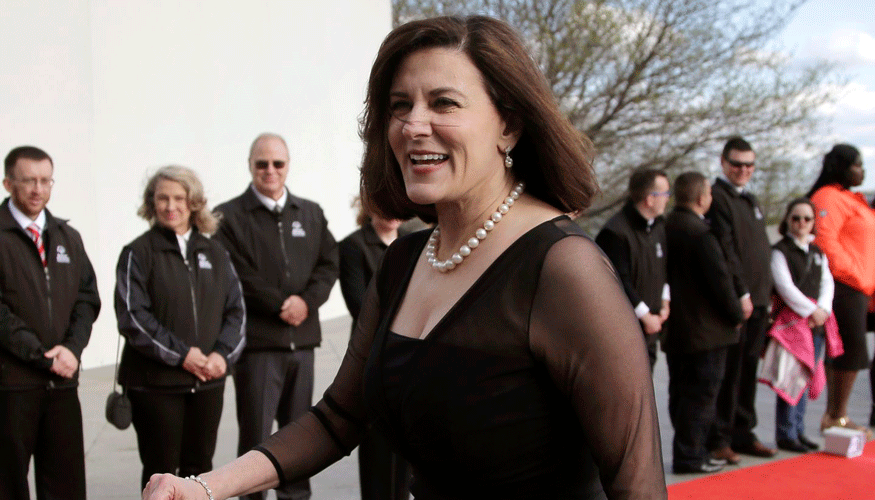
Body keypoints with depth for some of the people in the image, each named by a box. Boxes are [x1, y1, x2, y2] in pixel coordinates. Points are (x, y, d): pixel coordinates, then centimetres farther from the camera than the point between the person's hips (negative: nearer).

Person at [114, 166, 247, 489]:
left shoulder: (215, 254, 11)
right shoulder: (139, 253, -2)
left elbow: (236, 310, 9)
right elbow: (132, 316, -10)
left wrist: (223, 354, -8)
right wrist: (181, 355, -16)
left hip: (208, 380, 4)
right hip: (155, 381, -4)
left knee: (199, 466, 11)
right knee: (161, 470, 3)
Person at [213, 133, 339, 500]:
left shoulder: (311, 214, 15)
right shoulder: (229, 217, -1)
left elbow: (329, 264, 8)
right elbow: (235, 278, -10)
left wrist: (307, 301, -8)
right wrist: (280, 304, -13)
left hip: (302, 338, 5)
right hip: (257, 341, -4)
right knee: (255, 435, -1)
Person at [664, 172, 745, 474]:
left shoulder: (666, 227, 7)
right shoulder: (699, 233, -19)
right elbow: (720, 279, -17)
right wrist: (736, 315, -5)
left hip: (675, 328, 9)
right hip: (705, 330, -9)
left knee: (681, 392, 15)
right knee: (701, 393, -1)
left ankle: (685, 450, 23)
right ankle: (689, 456, 2)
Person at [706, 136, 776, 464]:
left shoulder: (751, 200, 19)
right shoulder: (717, 197, -8)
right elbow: (725, 251, -16)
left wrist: (766, 292, 15)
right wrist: (741, 293, -18)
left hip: (758, 299, 8)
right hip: (733, 300, -8)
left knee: (748, 370, 13)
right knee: (727, 371, -4)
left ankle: (743, 433, 21)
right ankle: (718, 439, 3)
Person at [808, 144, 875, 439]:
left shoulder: (850, 199, 21)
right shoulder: (829, 198, -12)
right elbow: (826, 242, -20)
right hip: (844, 286, -10)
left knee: (841, 351, 11)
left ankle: (833, 416, 16)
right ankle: (837, 417, -2)